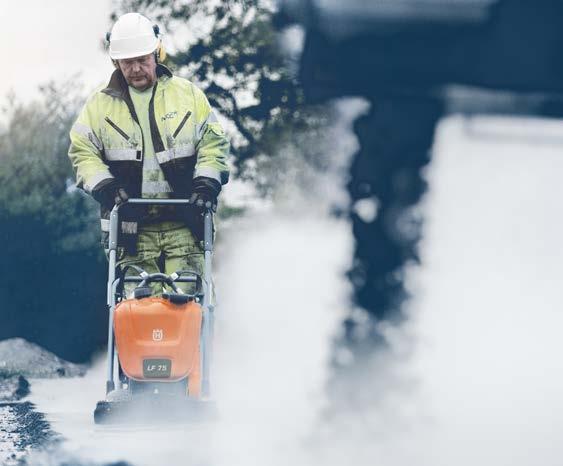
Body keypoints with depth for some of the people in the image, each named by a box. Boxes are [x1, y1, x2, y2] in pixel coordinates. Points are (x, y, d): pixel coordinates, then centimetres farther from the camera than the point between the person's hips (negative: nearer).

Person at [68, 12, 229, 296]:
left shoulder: (188, 94, 9)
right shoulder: (100, 104, 10)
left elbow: (213, 144, 10)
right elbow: (82, 152, 7)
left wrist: (206, 185, -6)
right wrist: (104, 187, -10)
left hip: (183, 225, 0)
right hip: (131, 228, 0)